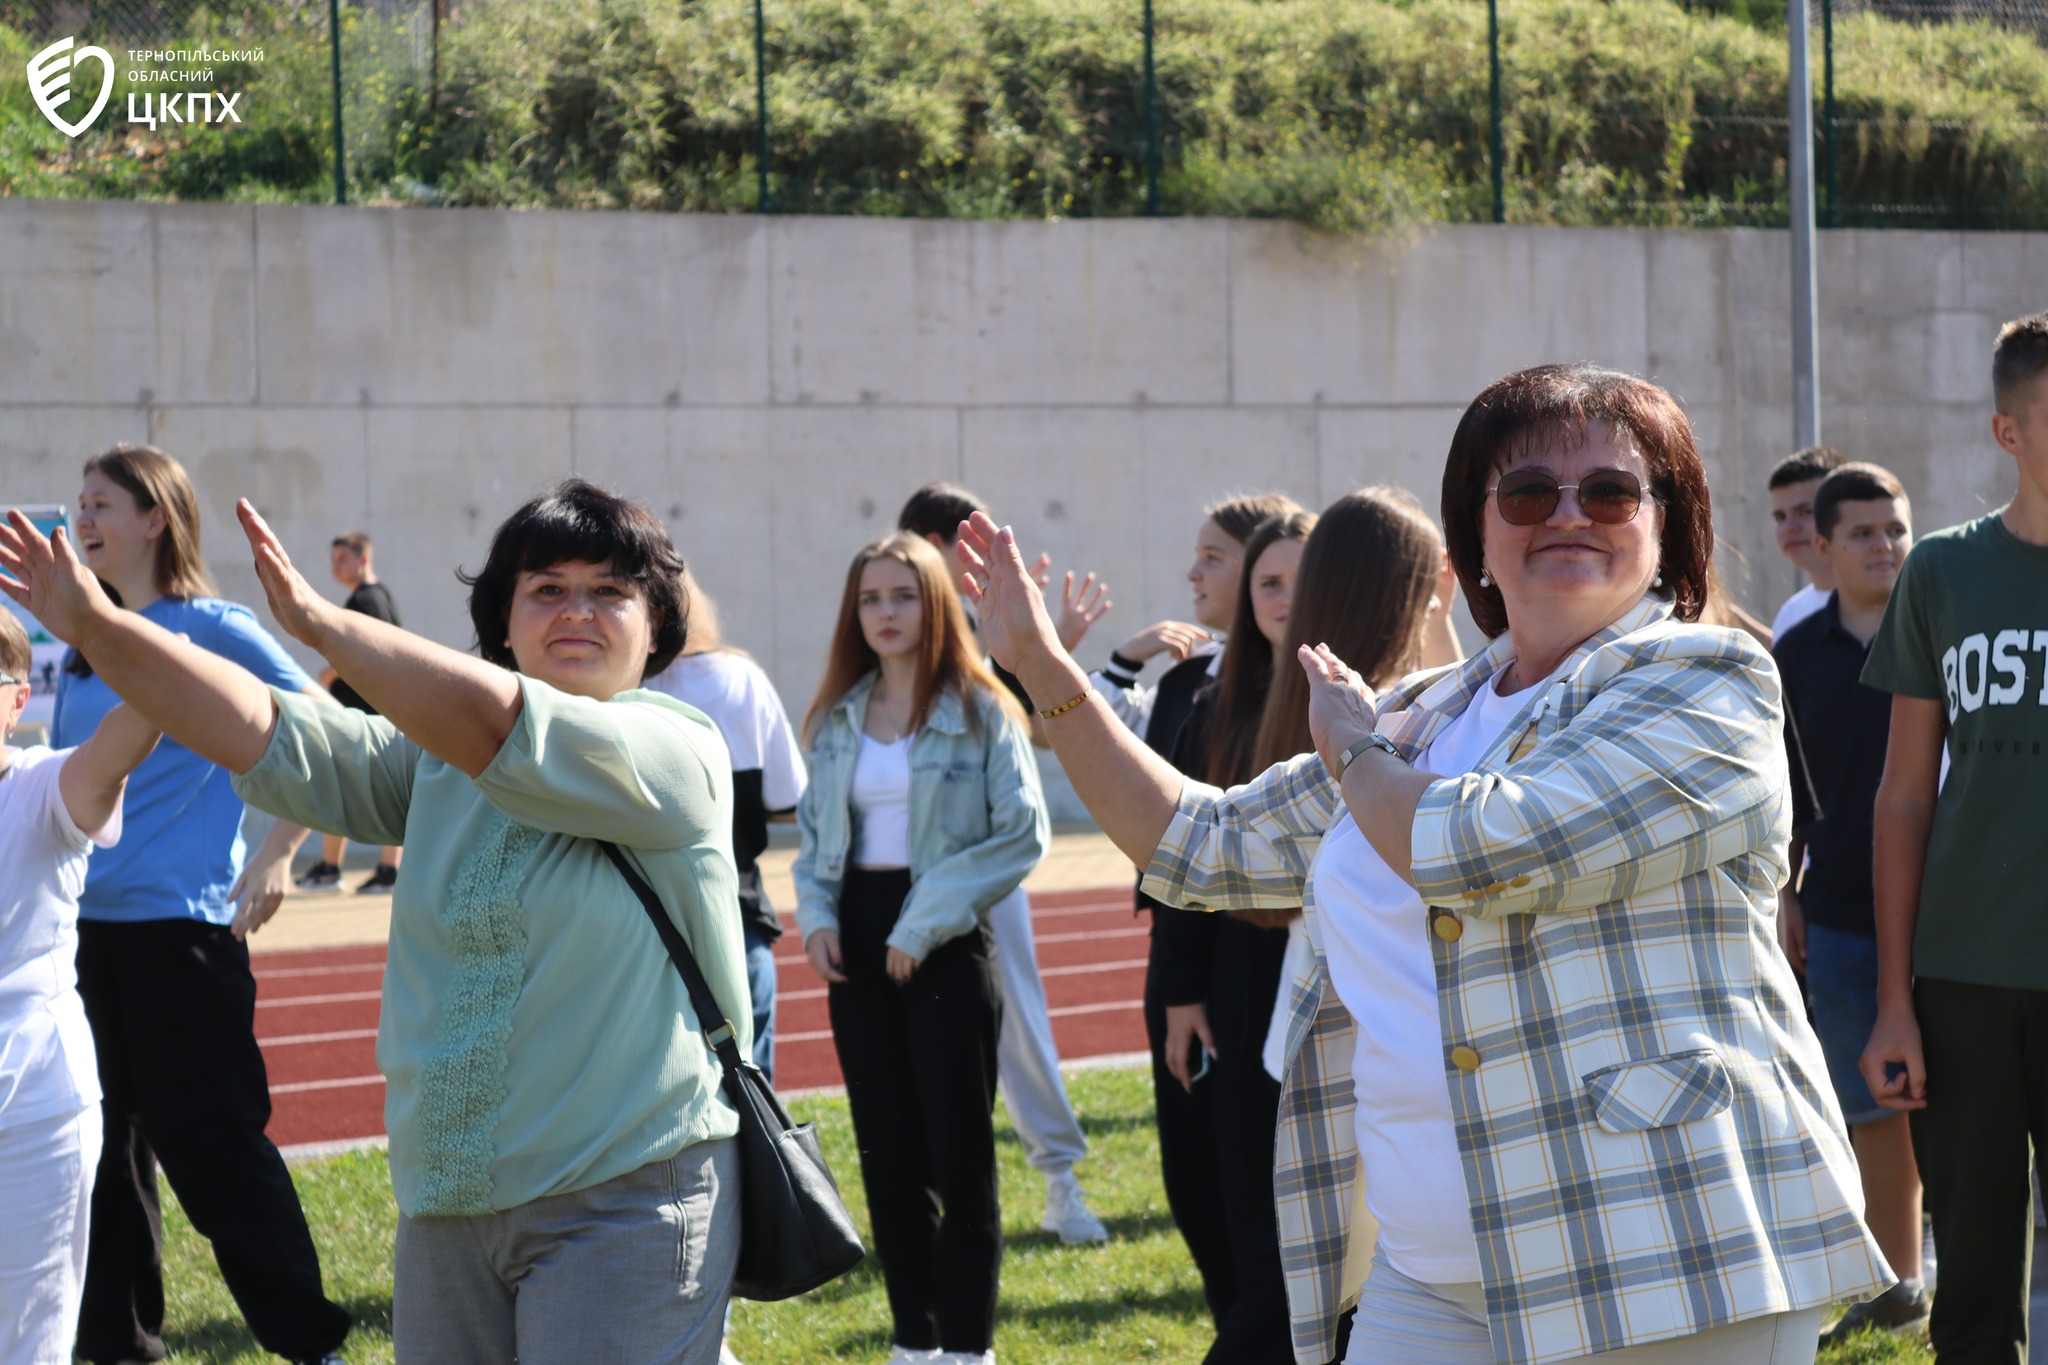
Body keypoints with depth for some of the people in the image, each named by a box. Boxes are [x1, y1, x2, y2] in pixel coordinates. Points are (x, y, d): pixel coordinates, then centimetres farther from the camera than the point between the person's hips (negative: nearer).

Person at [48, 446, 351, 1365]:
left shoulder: (206, 627, -6)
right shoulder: (84, 645, 13)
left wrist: (278, 853, -12)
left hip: (179, 922, -7)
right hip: (86, 923, 7)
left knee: (209, 1147, -7)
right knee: (107, 1144, 11)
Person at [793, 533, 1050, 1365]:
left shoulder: (980, 711, -6)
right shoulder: (836, 719, 10)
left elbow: (1022, 831, -11)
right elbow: (814, 830, 17)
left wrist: (925, 924, -15)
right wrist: (815, 915, -2)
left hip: (945, 947, -5)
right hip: (857, 943, 5)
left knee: (958, 1150, -2)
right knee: (886, 1151, 9)